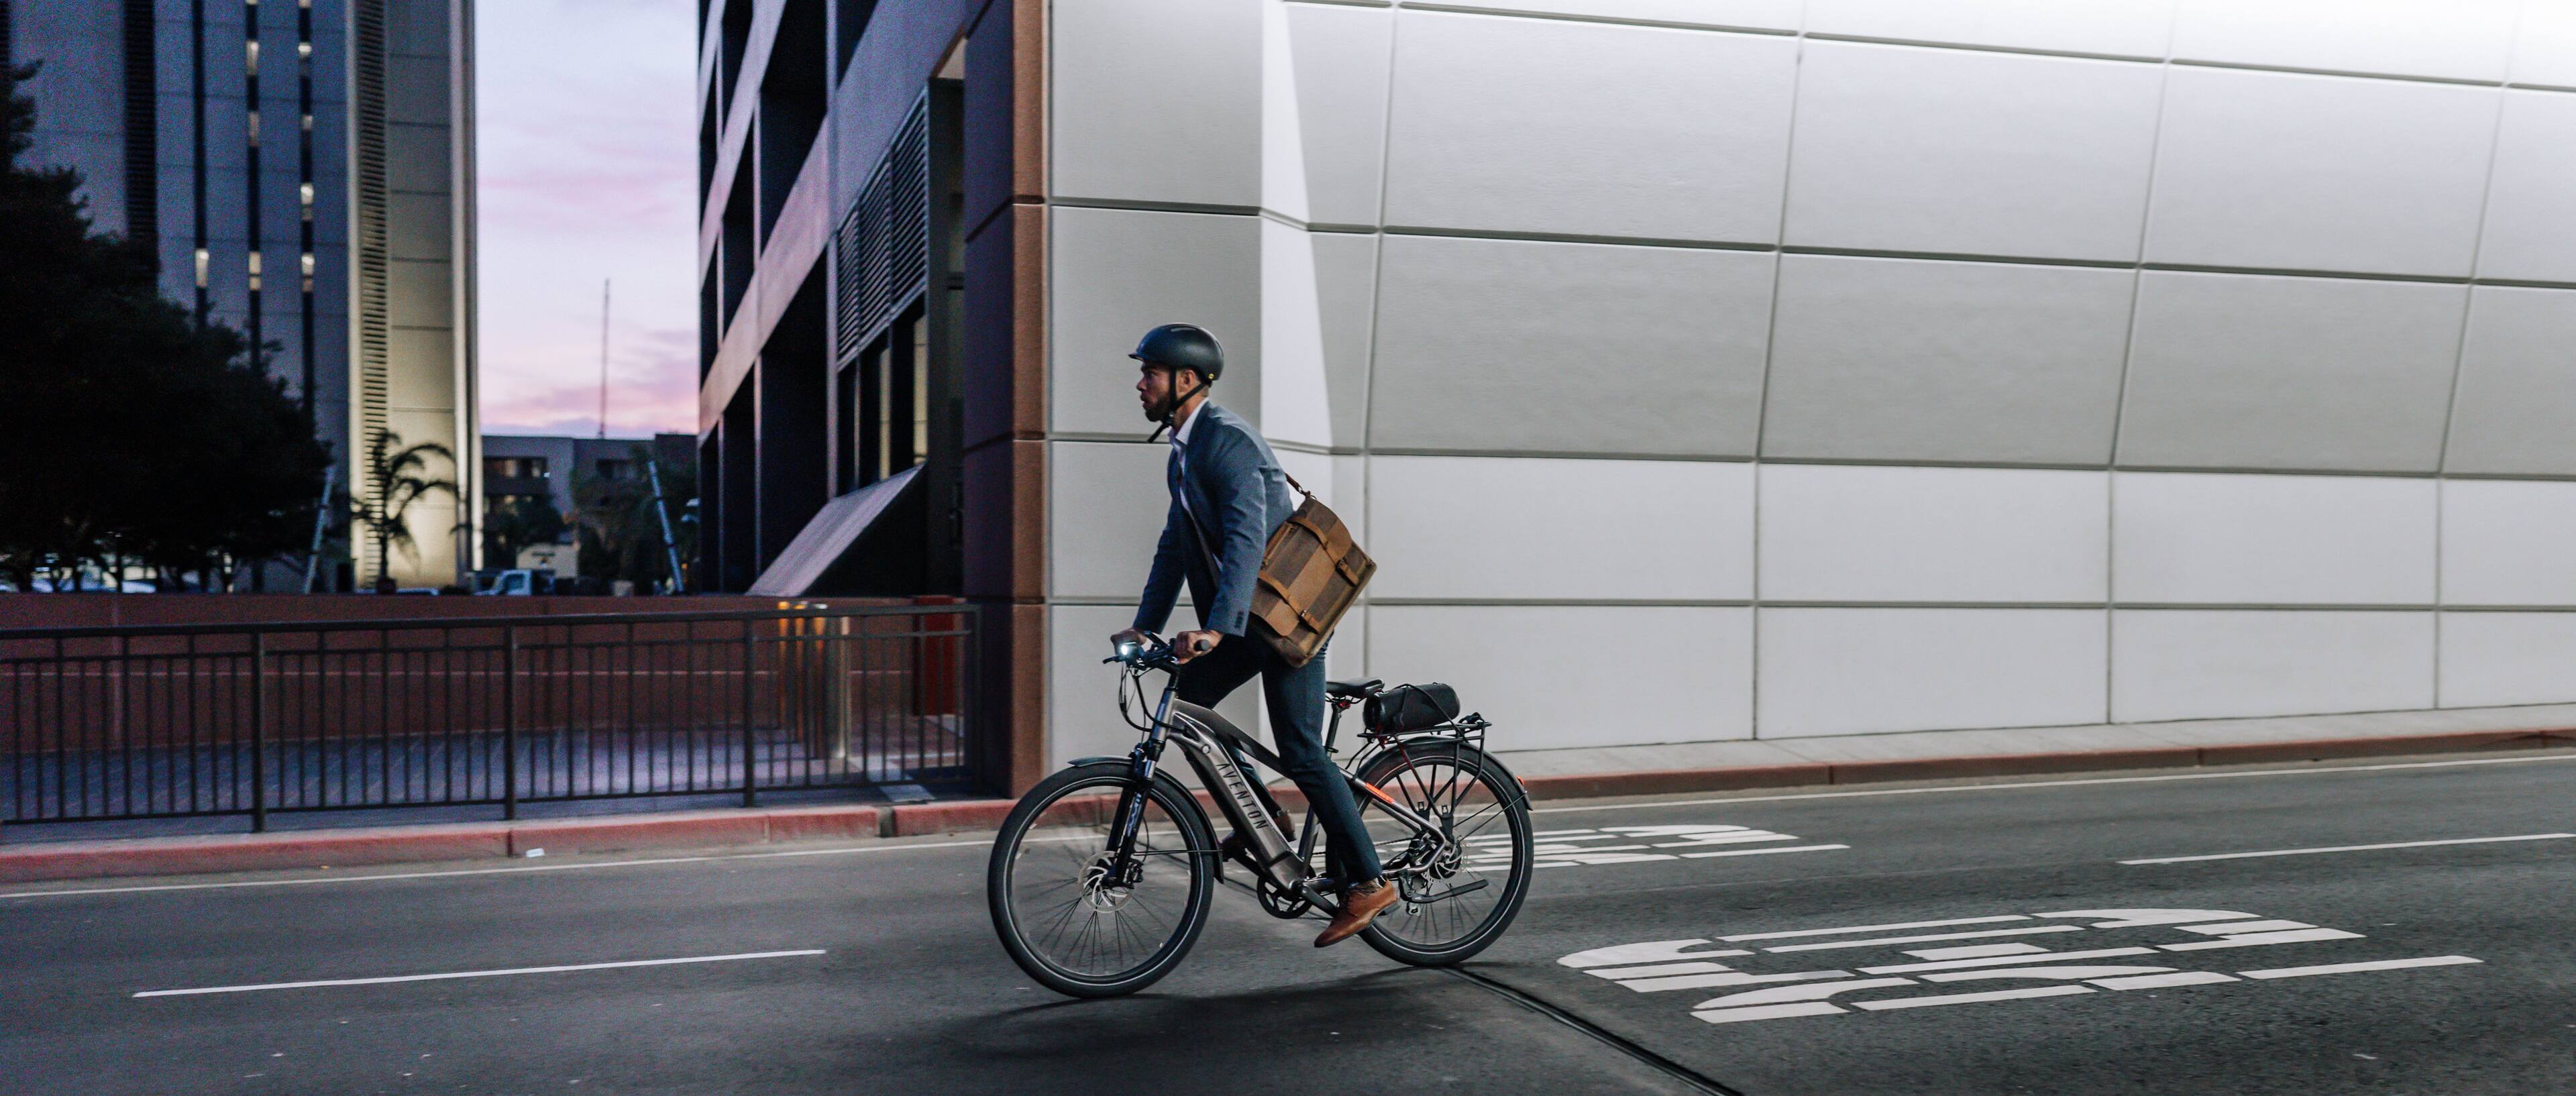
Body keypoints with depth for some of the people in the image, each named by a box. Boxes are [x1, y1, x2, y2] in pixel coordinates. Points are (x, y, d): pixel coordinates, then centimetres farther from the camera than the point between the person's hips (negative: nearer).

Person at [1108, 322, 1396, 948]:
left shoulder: (1228, 441, -18)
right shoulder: (1182, 452, 13)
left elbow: (1246, 539, -30)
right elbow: (1174, 548, 17)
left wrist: (1217, 628, -40)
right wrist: (1144, 626, 11)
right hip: (1248, 616, 9)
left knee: (1299, 749, -9)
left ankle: (1366, 881, 0)